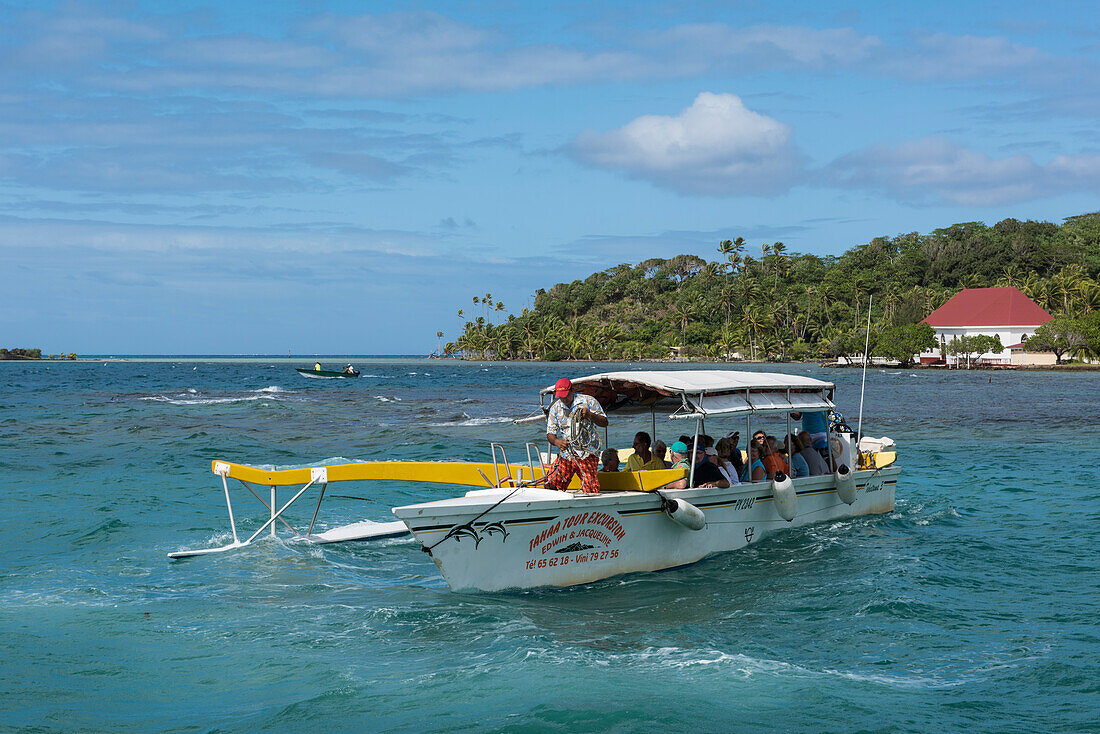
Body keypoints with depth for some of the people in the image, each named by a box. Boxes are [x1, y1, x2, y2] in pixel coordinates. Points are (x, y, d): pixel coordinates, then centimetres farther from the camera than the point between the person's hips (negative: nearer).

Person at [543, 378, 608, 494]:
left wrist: (590, 415, -21)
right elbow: (550, 433, 7)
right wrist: (556, 442, -16)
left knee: (590, 491, -15)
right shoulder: (555, 408, 9)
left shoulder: (588, 401, -1)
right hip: (565, 453, 3)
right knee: (550, 484, -9)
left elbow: (604, 423, -2)